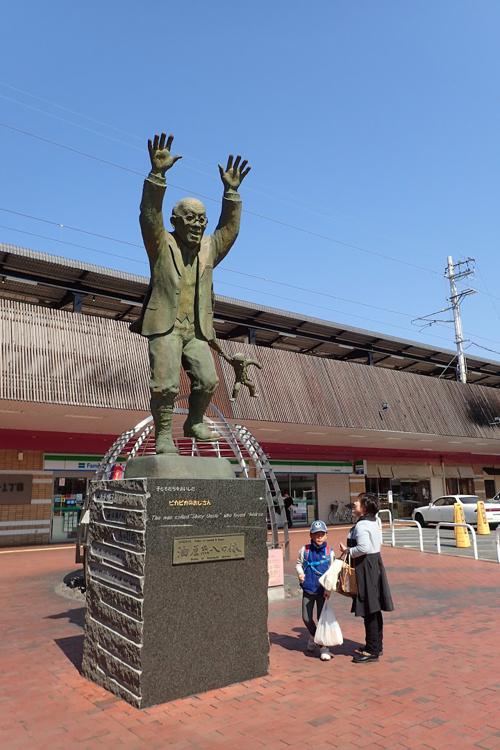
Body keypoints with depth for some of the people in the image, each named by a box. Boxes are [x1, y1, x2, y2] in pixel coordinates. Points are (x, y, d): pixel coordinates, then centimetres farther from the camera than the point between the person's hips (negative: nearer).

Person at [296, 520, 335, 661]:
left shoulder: (329, 552, -5)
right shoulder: (305, 550, -4)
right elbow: (299, 563, 12)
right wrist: (300, 573, -8)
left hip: (322, 591, -1)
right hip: (308, 590, 2)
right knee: (306, 618, 7)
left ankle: (324, 648, 17)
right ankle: (313, 636, 38)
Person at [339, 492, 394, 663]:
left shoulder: (361, 525, -20)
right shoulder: (373, 523, 11)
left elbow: (364, 547, -31)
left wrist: (348, 551, -15)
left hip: (366, 567, -10)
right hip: (375, 563, 10)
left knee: (369, 610, -1)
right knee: (374, 610, 18)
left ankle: (372, 651, 9)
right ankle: (376, 645, 29)